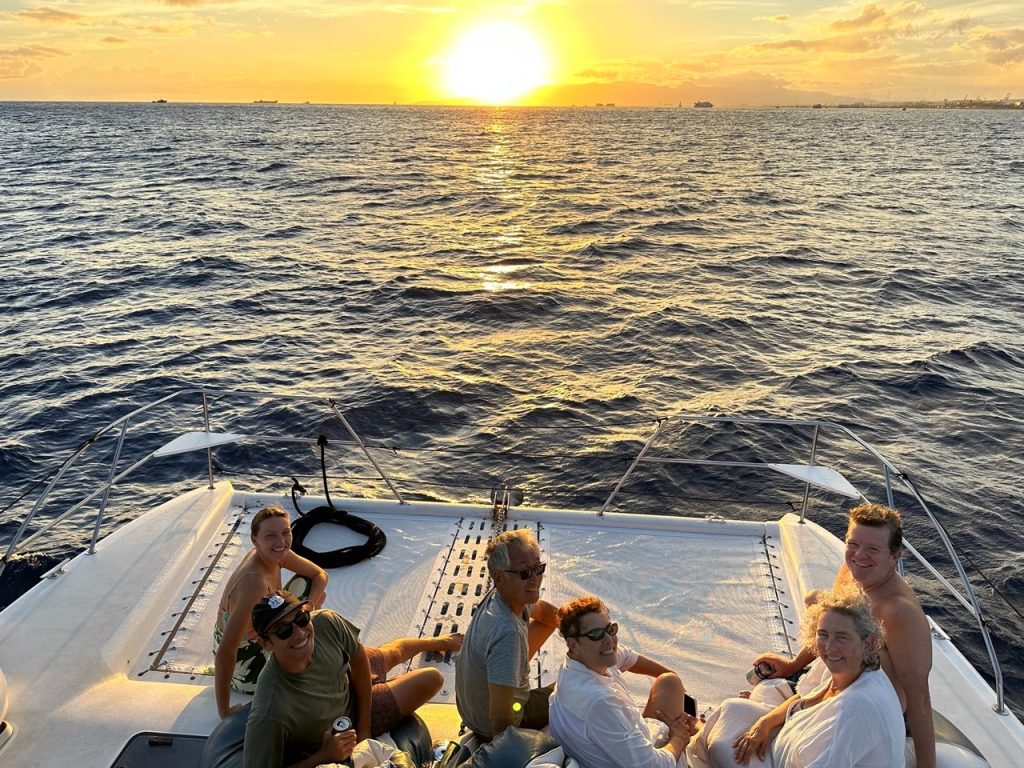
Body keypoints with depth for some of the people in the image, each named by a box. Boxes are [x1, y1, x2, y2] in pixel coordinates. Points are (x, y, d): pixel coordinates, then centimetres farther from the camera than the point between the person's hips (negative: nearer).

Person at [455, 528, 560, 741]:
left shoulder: (506, 595, -14)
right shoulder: (508, 632, -40)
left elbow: (541, 610, 10)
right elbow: (501, 720, -36)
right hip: (492, 730, -7)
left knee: (548, 621, 18)